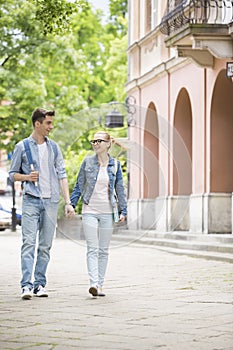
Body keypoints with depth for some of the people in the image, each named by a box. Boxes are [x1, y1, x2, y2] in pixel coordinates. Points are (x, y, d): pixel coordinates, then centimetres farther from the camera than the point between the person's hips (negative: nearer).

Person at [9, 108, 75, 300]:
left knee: (45, 246, 5)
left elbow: (62, 175, 10)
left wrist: (68, 202, 3)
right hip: (31, 200, -3)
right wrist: (27, 177, -12)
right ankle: (26, 285, -16)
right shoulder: (22, 147, 2)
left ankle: (40, 284, 11)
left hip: (51, 201, 3)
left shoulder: (54, 147, 11)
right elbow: (13, 174, 9)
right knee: (29, 243, -12)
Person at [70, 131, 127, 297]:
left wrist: (123, 210, 5)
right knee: (92, 248, -10)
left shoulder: (115, 164, 5)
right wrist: (72, 204, 2)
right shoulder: (87, 162, 2)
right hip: (90, 210, -1)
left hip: (108, 211, 2)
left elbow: (120, 189, 9)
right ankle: (94, 283, -20)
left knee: (104, 250, 6)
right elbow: (79, 185, 8)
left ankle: (100, 285, 13)